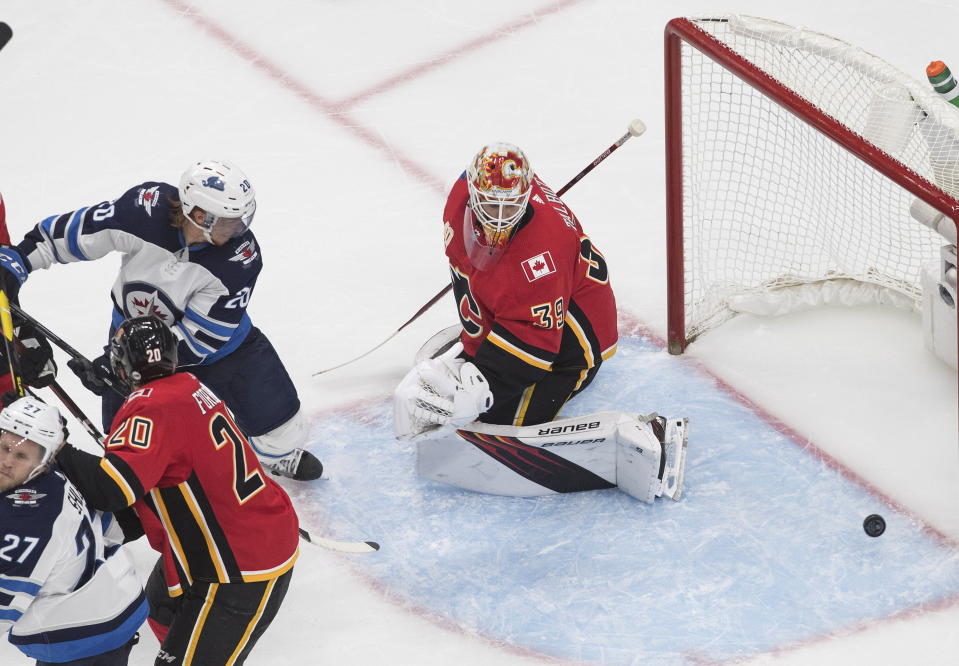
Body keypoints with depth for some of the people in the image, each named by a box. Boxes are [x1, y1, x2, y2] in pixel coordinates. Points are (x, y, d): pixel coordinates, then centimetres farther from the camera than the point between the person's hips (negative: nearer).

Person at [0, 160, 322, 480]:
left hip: (216, 336, 0)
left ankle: (281, 452, 36)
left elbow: (198, 336, -30)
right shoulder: (143, 210, -35)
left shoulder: (241, 258, -33)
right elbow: (71, 232, -19)